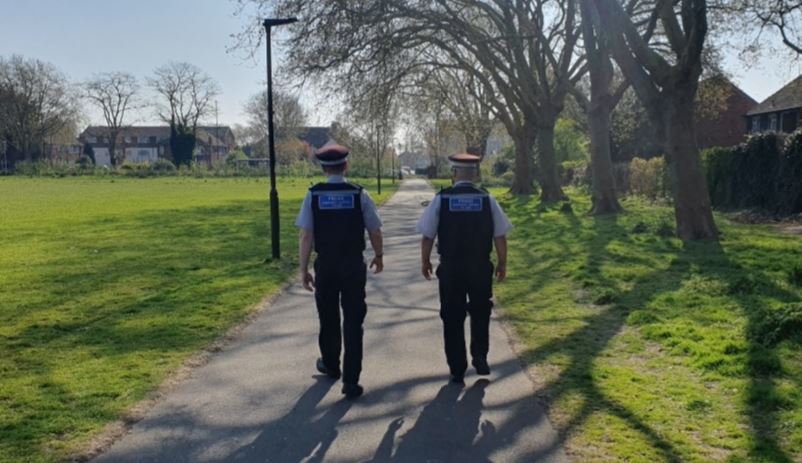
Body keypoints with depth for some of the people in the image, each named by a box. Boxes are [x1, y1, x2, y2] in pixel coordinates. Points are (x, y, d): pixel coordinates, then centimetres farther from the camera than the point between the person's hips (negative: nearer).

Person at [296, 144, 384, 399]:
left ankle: (331, 366, 40)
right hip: (354, 265, -1)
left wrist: (304, 269, -1)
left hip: (325, 265, 1)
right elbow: (375, 231, -2)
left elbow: (306, 236, -8)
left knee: (328, 319, 19)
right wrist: (378, 256, 15)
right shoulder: (359, 194, -6)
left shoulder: (313, 195, -5)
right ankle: (351, 381, 2)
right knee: (353, 322, 4)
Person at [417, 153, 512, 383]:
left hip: (450, 268, 0)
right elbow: (500, 236, -2)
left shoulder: (441, 199, -6)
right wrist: (502, 263, 11)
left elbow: (427, 236, -4)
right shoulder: (487, 199, -4)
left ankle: (457, 369, 17)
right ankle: (479, 357, 11)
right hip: (481, 268, 1)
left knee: (452, 318, 11)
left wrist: (425, 261, 11)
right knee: (480, 313, 22)